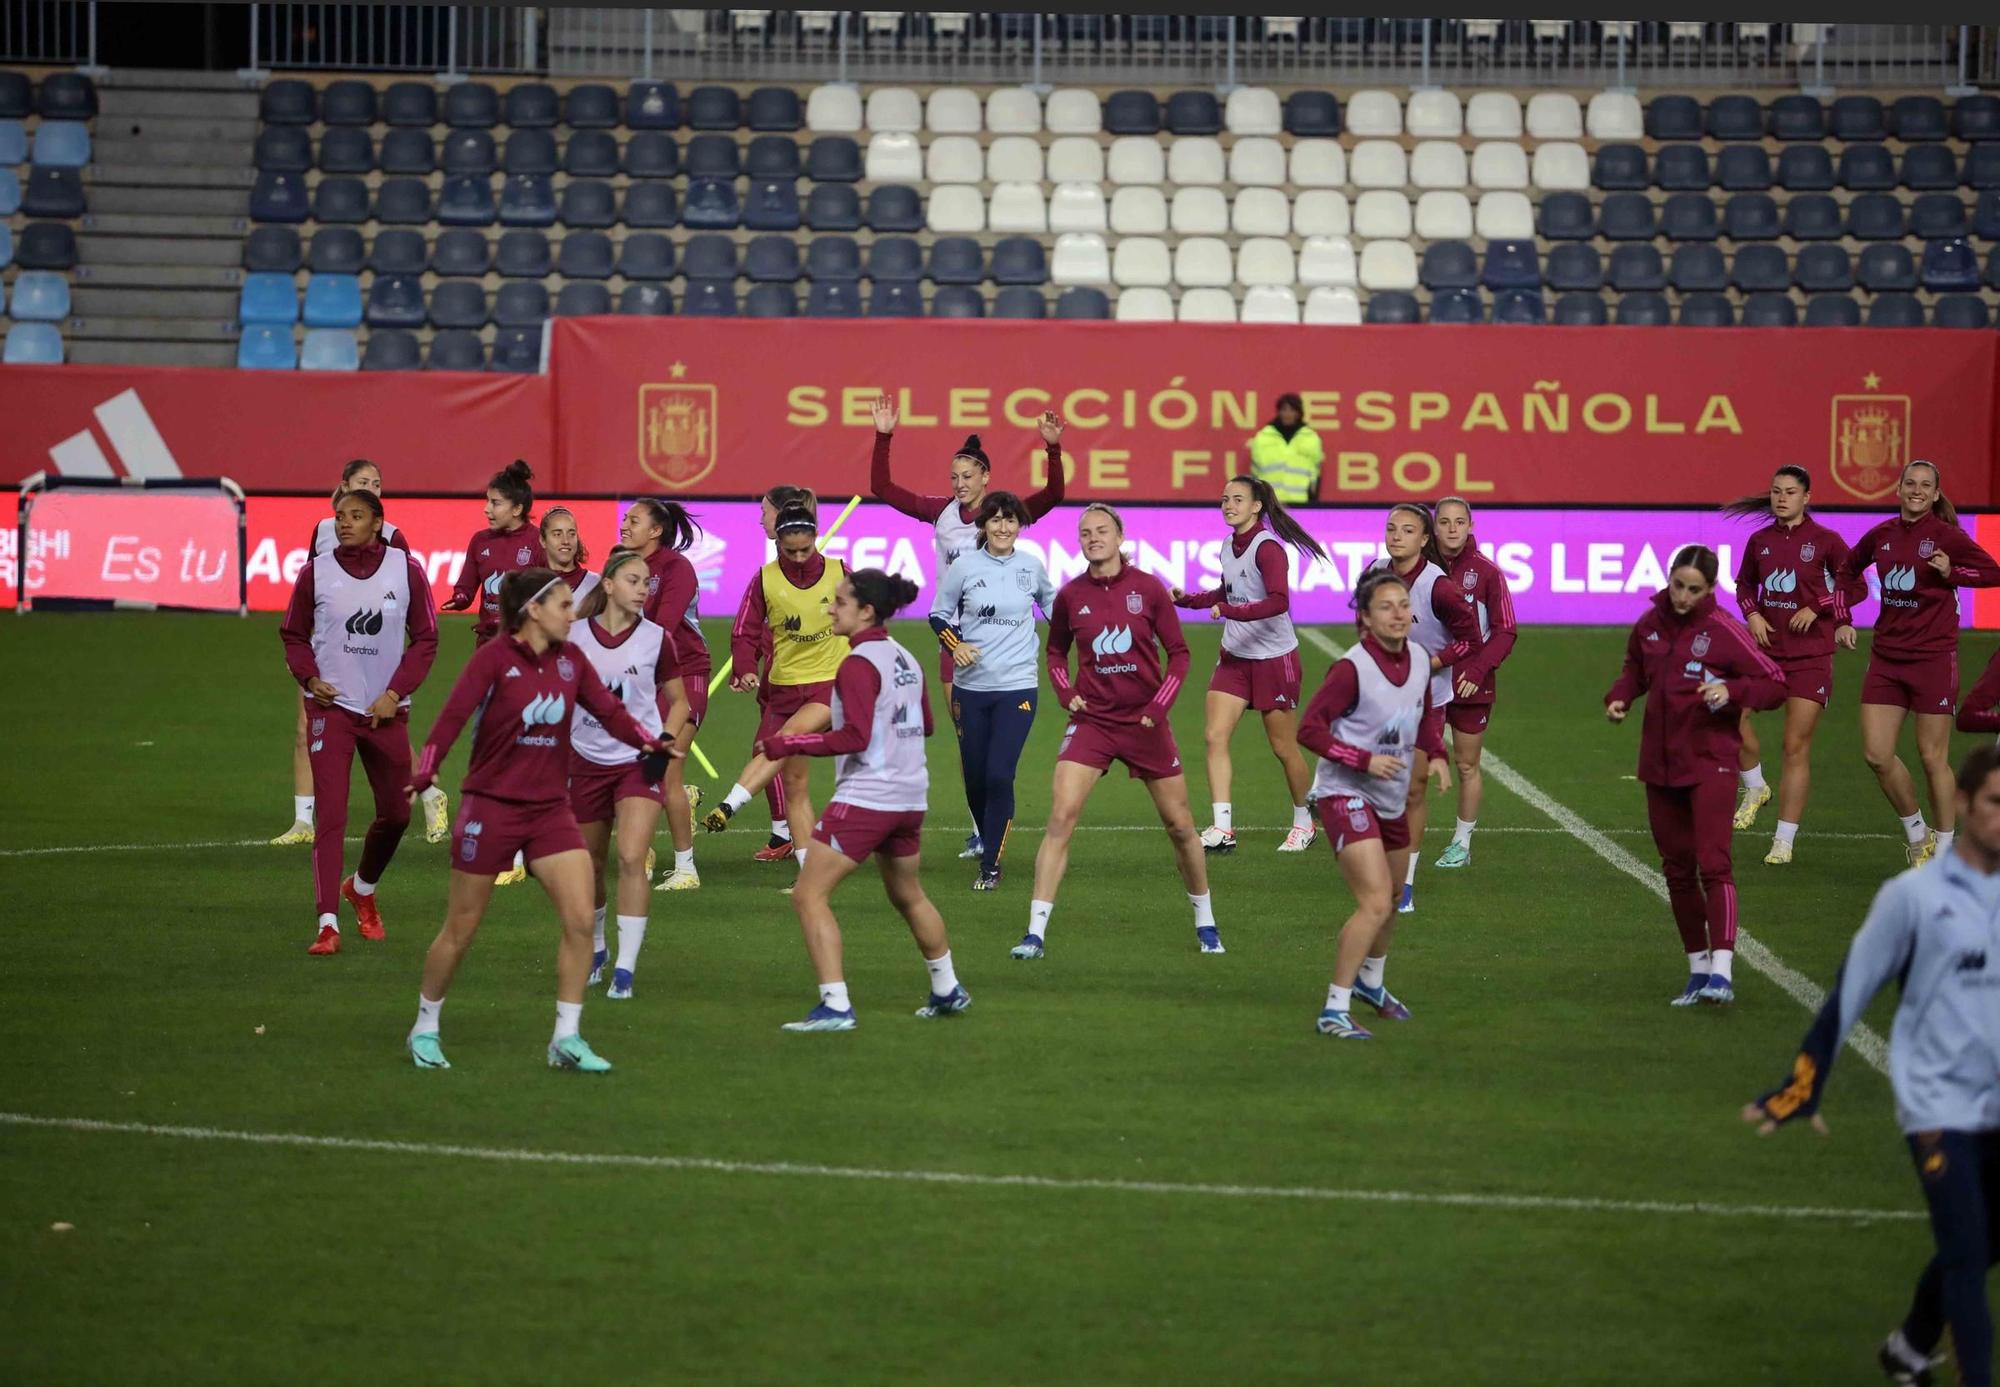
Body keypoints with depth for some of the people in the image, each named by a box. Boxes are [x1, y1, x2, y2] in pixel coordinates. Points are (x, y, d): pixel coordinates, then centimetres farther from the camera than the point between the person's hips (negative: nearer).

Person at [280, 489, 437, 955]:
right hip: (330, 707, -2)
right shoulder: (317, 571, -2)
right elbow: (293, 634, 10)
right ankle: (327, 924, -13)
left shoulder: (406, 570, -1)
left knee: (395, 813, 11)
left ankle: (362, 889, 40)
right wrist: (309, 677, -7)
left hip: (385, 711, 2)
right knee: (330, 814, -11)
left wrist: (395, 693, -6)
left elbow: (425, 639, 4)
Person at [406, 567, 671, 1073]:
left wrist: (651, 743, -15)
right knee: (460, 931, 5)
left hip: (550, 809, 5)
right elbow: (453, 714, -21)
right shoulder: (494, 657, -12)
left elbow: (609, 710, 2)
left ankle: (567, 1039, 0)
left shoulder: (570, 660, 4)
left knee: (580, 919, -9)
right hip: (490, 807, -5)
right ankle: (425, 1029, 25)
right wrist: (425, 769, -35)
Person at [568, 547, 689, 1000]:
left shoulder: (655, 639, -4)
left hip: (639, 763, -2)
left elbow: (678, 701, 8)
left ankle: (625, 969, -15)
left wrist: (665, 741, -8)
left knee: (632, 858, -18)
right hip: (587, 762, 2)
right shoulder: (575, 636, -3)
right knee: (589, 866, 11)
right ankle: (595, 951, 37)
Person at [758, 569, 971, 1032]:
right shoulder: (905, 660, 10)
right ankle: (948, 991, 38)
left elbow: (855, 737, -23)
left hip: (864, 798, -9)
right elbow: (925, 724, 20)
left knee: (809, 896, -6)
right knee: (908, 897, 28)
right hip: (909, 798, 9)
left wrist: (787, 744, -20)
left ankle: (835, 1006, -13)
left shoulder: (859, 665, -15)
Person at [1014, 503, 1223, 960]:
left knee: (1180, 826, 8)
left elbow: (1178, 653, 2)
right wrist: (1066, 693, 0)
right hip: (1092, 720, 0)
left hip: (1145, 721, 0)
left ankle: (1205, 922, 28)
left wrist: (1159, 705, -8)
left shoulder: (1148, 589, -5)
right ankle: (1036, 933, -13)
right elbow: (1056, 652, 16)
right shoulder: (1070, 596, -1)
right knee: (1060, 818, -14)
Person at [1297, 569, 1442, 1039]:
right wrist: (1365, 760, -25)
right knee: (1375, 903, -20)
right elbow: (1310, 728, -20)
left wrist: (1437, 754, 2)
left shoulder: (1419, 660, 2)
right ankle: (1335, 1010, -13)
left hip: (1391, 799, 8)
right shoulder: (1352, 668, -21)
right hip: (1346, 794, -8)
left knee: (1389, 902, 23)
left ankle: (1371, 980, 50)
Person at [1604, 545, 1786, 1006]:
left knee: (1713, 864, -17)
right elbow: (1636, 668, 23)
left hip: (1710, 763, -6)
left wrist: (1731, 691, -25)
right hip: (1660, 764, 6)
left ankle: (1722, 971, -24)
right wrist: (1620, 696, 2)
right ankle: (1698, 968, 22)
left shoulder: (1722, 631, -11)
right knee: (1677, 869, 11)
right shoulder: (1650, 624, 4)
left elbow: (1775, 683, -8)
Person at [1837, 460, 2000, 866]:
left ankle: (1944, 848, 15)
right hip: (1886, 657, 5)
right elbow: (1845, 571, 23)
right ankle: (1916, 832, 21)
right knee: (1877, 754, -1)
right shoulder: (1881, 535, 7)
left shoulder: (1945, 536, -7)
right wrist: (1842, 620, 13)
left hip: (1933, 657, -5)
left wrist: (1951, 573, -19)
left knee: (1932, 757, 1)